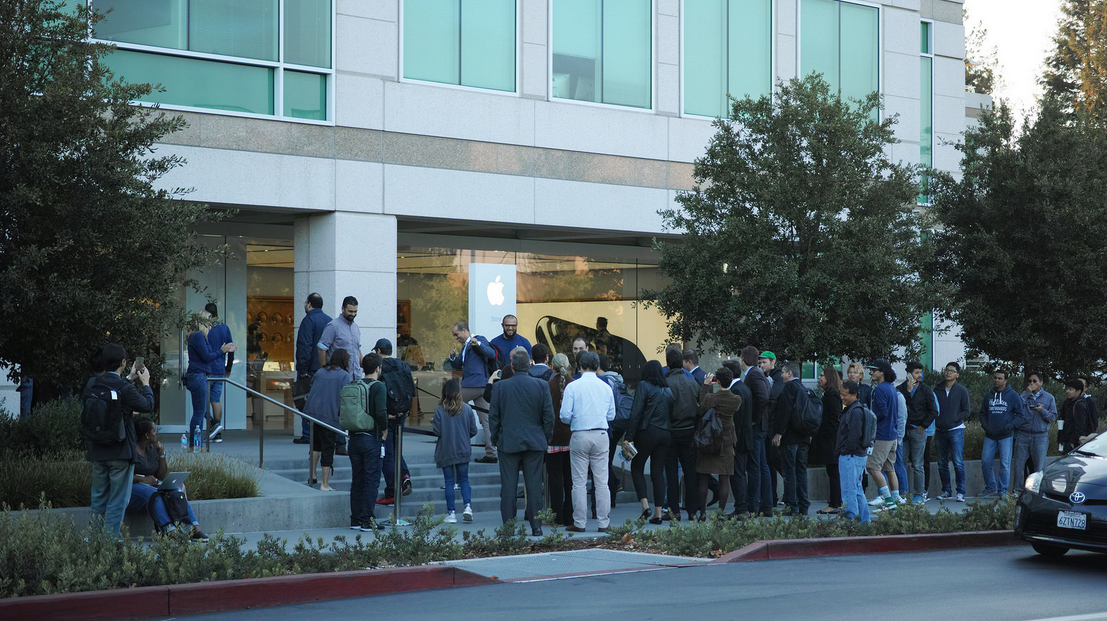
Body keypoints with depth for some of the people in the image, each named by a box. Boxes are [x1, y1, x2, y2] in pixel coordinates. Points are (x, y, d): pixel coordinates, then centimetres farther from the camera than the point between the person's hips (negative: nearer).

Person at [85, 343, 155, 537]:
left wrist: (129, 379, 28)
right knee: (117, 501, 2)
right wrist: (145, 383, 10)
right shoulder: (125, 389, -19)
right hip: (120, 453, -6)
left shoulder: (92, 385, 0)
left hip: (97, 452, 6)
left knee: (98, 499, 16)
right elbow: (148, 406, -6)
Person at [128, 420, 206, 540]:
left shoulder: (152, 449, 15)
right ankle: (170, 531, -50)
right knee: (153, 494, -37)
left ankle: (195, 529, -34)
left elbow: (162, 476, 16)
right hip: (132, 488, -7)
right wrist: (142, 479, -23)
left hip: (152, 485, 7)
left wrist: (162, 455, 5)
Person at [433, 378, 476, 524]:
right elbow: (473, 431, -2)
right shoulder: (467, 409, -5)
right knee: (464, 479, 12)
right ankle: (467, 505, -6)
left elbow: (437, 431, -14)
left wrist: (433, 423, 7)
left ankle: (451, 513, 5)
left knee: (449, 482, 5)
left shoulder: (440, 410, -12)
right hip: (463, 451, 1)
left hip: (446, 452, -1)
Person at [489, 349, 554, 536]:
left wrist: (495, 440, 12)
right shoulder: (541, 386, -2)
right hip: (535, 443, 1)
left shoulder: (500, 387, -4)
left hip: (508, 443, -1)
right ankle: (536, 526, 6)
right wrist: (546, 439, 11)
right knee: (534, 485, 5)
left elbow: (493, 417, 1)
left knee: (508, 487, 3)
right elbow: (549, 416, 0)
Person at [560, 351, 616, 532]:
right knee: (602, 482, 5)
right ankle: (604, 523, 6)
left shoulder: (572, 387, -5)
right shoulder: (606, 387, 4)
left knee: (579, 482, 3)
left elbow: (565, 416, -6)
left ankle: (579, 523, 5)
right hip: (601, 436, 2)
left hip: (580, 436, -2)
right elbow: (611, 415, 11)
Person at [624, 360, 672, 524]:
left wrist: (630, 437, -10)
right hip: (665, 434, 5)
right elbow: (671, 413, 11)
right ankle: (658, 512, 4)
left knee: (636, 468, 10)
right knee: (658, 472, 8)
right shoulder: (668, 390, 11)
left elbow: (636, 413, -11)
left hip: (647, 432, -5)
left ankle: (645, 505, -5)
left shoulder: (644, 386, -6)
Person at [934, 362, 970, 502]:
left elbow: (966, 412, 2)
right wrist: (934, 423, 2)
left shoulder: (962, 390, 1)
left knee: (958, 463, -10)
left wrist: (954, 419, -9)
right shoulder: (938, 389, 10)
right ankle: (946, 491, 17)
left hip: (955, 430, -4)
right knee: (942, 463, 7)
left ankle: (960, 492, -6)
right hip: (940, 431, 4)